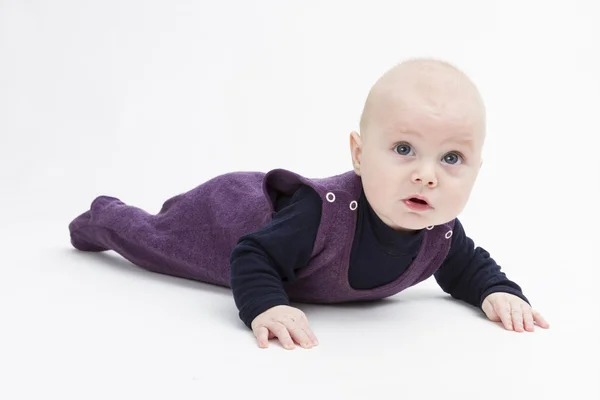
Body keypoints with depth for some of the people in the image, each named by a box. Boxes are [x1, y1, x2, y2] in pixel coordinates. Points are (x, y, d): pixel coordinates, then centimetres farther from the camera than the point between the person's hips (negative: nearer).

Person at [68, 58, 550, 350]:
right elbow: (252, 256, -39)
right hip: (230, 215, -6)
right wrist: (265, 307, -57)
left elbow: (469, 268, -7)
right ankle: (102, 216, 52)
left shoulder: (441, 233, -27)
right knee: (149, 238, 20)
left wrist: (498, 292, -26)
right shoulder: (325, 210, -47)